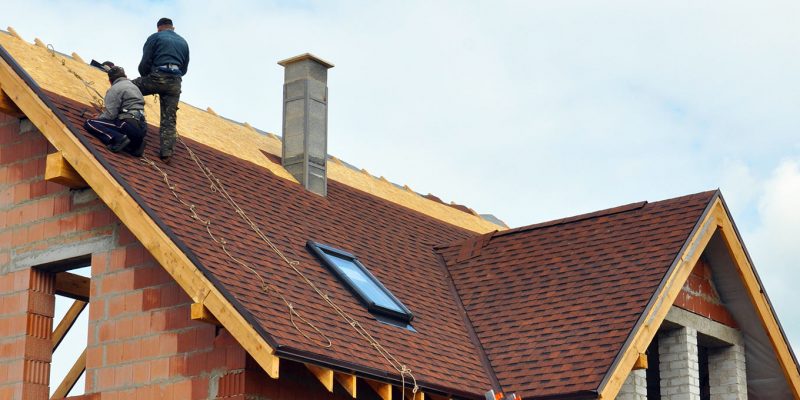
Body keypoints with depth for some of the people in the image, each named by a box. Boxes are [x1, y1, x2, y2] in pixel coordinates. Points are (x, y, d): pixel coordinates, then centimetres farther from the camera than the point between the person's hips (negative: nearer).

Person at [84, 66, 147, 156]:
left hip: (129, 124, -8)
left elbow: (109, 115, -11)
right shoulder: (134, 87, 27)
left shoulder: (115, 89, -1)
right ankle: (134, 145, 5)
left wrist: (98, 118, 10)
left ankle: (117, 138, -23)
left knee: (90, 123, -6)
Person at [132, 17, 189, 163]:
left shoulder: (155, 37, 8)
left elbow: (145, 62, 2)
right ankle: (166, 152, -9)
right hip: (175, 82, 4)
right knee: (169, 119, 1)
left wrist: (144, 77, 20)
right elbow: (184, 69, 26)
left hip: (157, 77, -4)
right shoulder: (183, 42, 24)